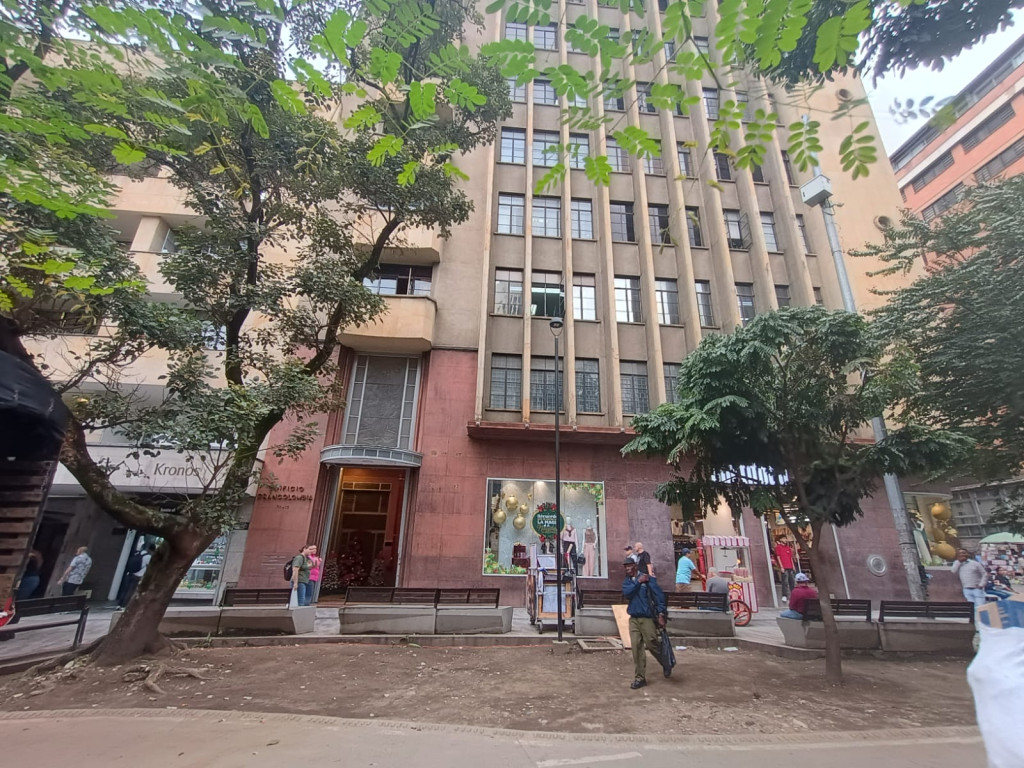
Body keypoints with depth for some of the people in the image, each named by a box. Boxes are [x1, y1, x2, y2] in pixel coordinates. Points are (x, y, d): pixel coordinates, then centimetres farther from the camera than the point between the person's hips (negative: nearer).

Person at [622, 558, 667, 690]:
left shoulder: (648, 578, -6)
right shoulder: (626, 581, 10)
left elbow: (659, 595, -10)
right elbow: (627, 593, -8)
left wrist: (661, 614, -15)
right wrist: (638, 582, -12)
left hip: (647, 618, -4)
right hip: (633, 619, 5)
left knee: (652, 644, -1)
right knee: (637, 648, 3)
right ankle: (640, 678, 14)